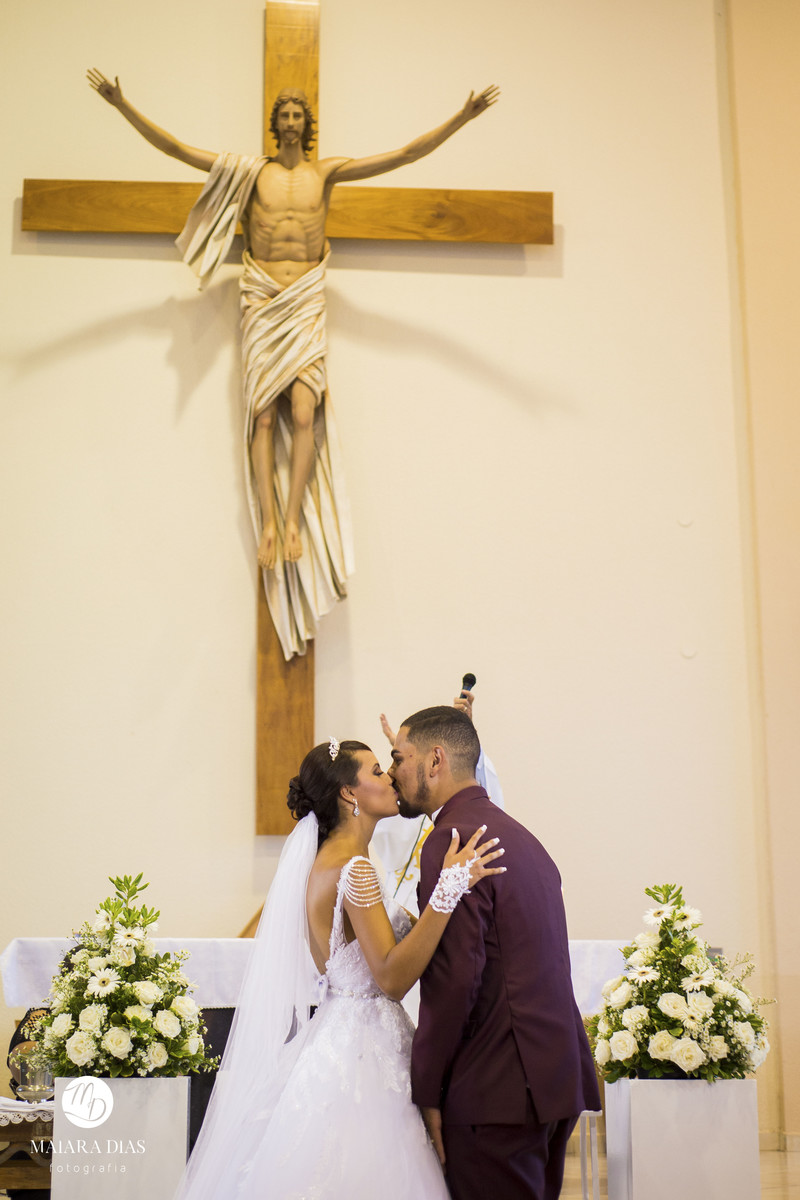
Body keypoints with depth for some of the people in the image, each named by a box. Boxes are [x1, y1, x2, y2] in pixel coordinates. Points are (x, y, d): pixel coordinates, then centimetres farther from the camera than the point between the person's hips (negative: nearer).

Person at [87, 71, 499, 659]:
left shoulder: (327, 171, 9)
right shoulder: (251, 171, 9)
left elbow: (406, 154, 5)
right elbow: (174, 147, 6)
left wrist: (462, 118, -1)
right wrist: (123, 105, -1)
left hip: (307, 301, 0)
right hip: (261, 297, 0)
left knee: (303, 414, -14)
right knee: (263, 414, -8)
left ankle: (293, 518, -9)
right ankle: (269, 523, -7)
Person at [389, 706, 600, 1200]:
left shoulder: (452, 841, -13)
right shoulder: (520, 835, 16)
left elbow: (454, 979, -19)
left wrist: (426, 1090, -12)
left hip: (500, 1089, -9)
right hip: (558, 1079, 9)